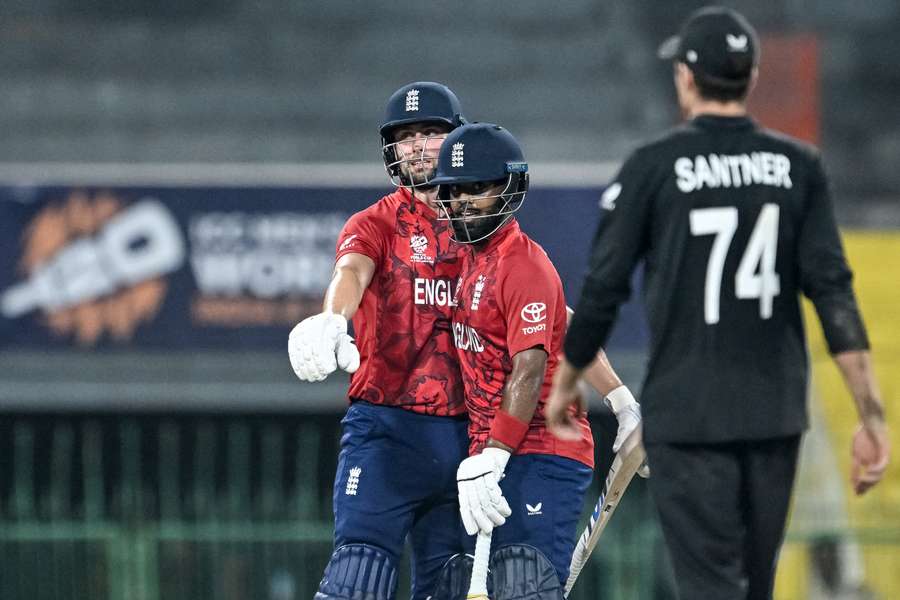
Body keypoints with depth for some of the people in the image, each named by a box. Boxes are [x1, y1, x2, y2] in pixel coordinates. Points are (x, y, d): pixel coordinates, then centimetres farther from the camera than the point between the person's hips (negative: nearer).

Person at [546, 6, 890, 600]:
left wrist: (565, 383, 13)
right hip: (776, 416, 4)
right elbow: (833, 290, -5)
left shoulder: (654, 167, -6)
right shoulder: (799, 166, 2)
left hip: (686, 417, -4)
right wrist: (871, 414, -6)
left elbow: (604, 289, -3)